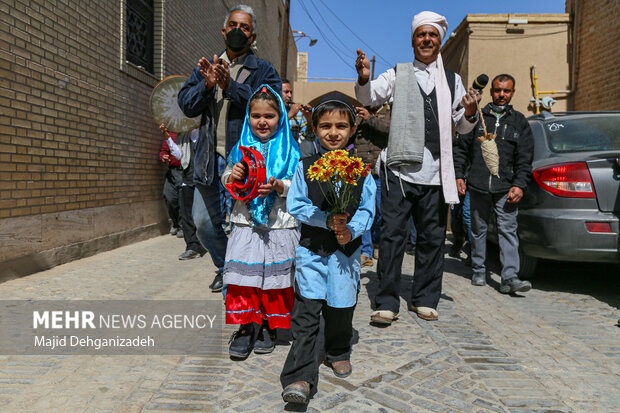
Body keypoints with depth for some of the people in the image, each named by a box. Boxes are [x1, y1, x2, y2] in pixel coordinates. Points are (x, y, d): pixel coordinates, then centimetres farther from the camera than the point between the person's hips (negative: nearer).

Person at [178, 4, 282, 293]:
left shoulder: (264, 71, 4)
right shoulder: (206, 67, 16)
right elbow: (186, 104, 6)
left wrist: (231, 86, -20)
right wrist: (207, 85, -13)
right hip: (209, 159, 5)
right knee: (204, 223, 12)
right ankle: (225, 268, 37)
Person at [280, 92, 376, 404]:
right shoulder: (306, 166, -1)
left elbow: (367, 209, 0)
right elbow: (295, 205, -5)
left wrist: (351, 229, -19)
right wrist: (326, 220, -17)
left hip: (347, 249, 1)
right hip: (312, 248, -1)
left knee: (341, 307, 12)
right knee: (306, 311, -6)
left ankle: (339, 353, 39)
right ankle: (300, 377, -1)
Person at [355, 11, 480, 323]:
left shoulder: (452, 80, 17)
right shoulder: (397, 74, 10)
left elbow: (462, 128, 19)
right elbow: (368, 97, -6)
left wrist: (470, 114, -3)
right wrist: (364, 79, -27)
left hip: (435, 174, 3)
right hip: (400, 169, -3)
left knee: (432, 238, 8)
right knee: (392, 235, -3)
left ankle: (425, 300, 22)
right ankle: (387, 303, 5)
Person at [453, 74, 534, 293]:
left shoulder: (519, 122, 11)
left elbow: (525, 158, 6)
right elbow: (461, 148, 11)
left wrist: (520, 185, -4)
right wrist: (459, 175, 2)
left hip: (506, 188, 0)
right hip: (478, 186, 1)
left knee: (508, 230, -8)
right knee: (478, 229, 10)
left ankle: (509, 277, -8)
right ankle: (478, 271, 22)